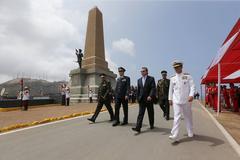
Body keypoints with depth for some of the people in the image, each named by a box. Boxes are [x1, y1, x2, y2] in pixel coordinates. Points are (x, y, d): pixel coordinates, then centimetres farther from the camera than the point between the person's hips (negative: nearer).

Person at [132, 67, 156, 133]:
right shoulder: (139, 80, 11)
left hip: (149, 99, -2)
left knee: (151, 113, 12)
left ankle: (152, 125, 32)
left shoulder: (151, 79, -3)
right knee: (140, 114, -3)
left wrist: (150, 96, -25)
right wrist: (138, 98, 10)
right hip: (141, 99, 3)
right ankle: (138, 128, -5)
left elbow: (153, 88, -13)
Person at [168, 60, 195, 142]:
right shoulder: (172, 78, 8)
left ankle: (190, 133, 33)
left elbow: (192, 86, -6)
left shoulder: (188, 76, 2)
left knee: (188, 117, 14)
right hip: (176, 101, 1)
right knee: (177, 117, -6)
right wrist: (170, 99, 11)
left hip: (186, 100, 0)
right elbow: (171, 89, 13)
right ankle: (174, 136, -7)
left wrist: (191, 95, -22)